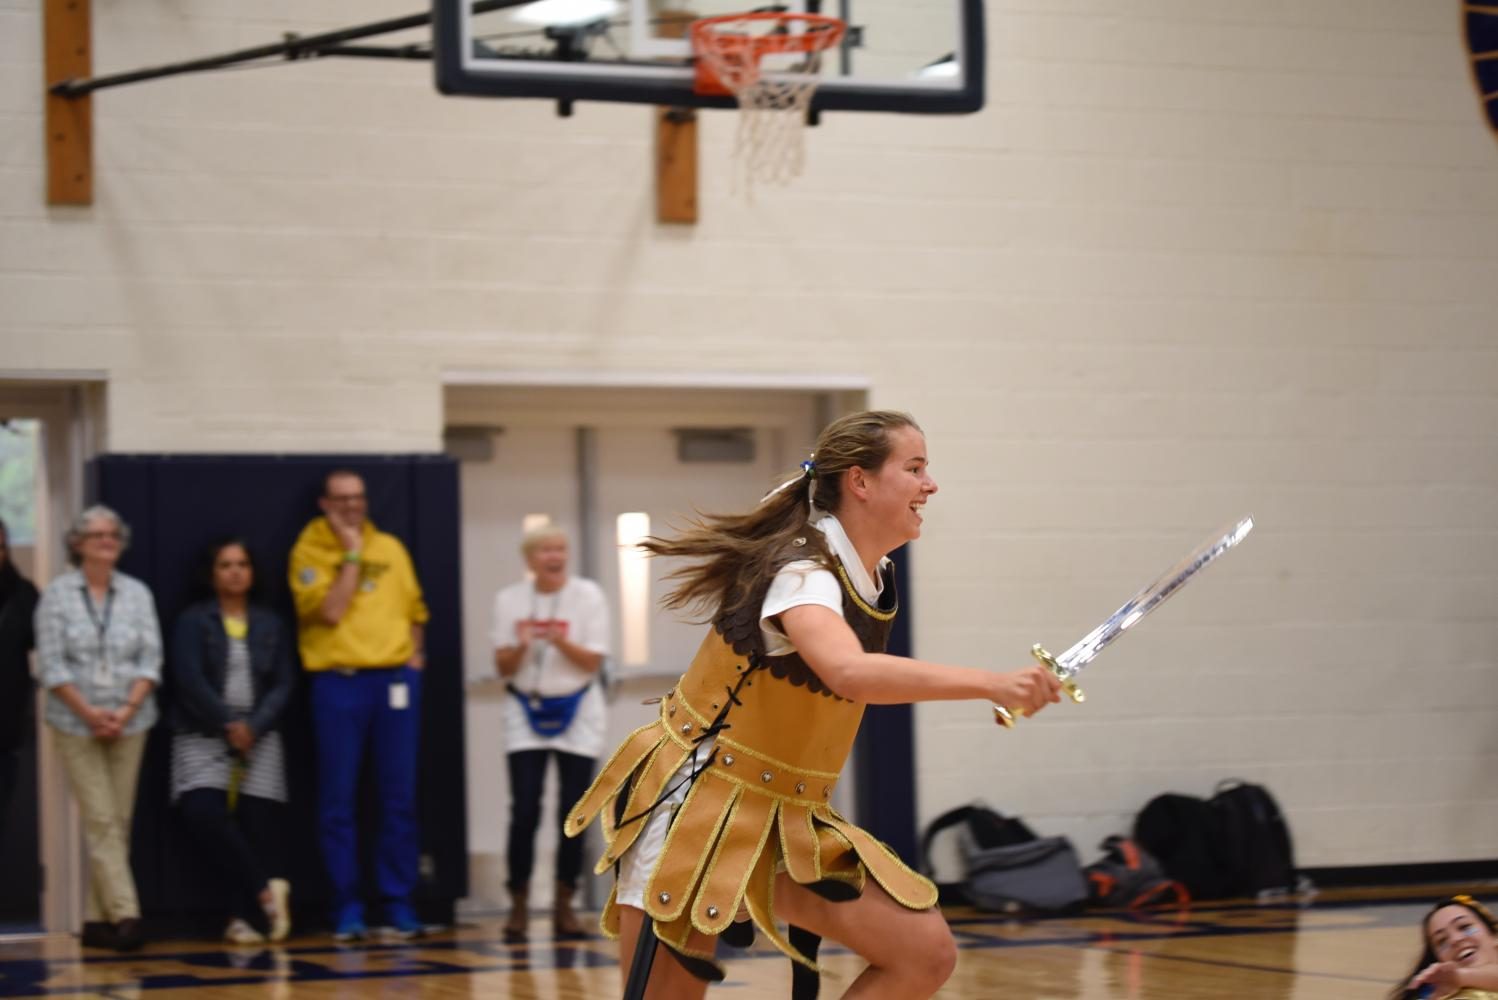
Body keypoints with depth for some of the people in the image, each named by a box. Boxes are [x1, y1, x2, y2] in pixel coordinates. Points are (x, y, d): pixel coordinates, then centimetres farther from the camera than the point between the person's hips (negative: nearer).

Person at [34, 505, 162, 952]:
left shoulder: (137, 593, 6)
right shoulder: (57, 594, 0)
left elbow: (150, 659, 2)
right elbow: (51, 663, -5)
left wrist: (128, 710, -12)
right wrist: (88, 712, -13)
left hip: (129, 723, 3)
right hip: (76, 725, -3)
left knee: (118, 822, 2)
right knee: (101, 821, -9)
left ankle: (97, 918, 9)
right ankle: (124, 914, -15)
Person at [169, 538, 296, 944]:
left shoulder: (270, 625, 14)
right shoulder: (193, 622, 5)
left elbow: (284, 683, 7)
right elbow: (190, 681, -6)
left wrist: (254, 726, -8)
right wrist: (229, 724, -13)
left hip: (259, 739, 2)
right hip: (204, 738, -2)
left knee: (258, 821, -10)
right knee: (204, 812, -24)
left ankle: (244, 916, -4)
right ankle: (265, 889, -17)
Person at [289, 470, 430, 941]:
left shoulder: (391, 548, 12)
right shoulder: (309, 552, 1)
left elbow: (414, 609, 17)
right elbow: (330, 610, -13)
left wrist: (413, 656, 5)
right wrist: (352, 554, -10)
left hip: (395, 678, 3)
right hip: (338, 684, -3)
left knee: (399, 797, 2)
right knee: (338, 800, -1)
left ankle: (398, 901, 8)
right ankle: (347, 907, 4)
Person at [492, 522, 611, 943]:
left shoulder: (588, 596, -5)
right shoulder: (510, 599, -1)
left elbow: (593, 662, -8)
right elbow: (503, 667, -1)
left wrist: (561, 642, -25)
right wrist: (520, 647, -22)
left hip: (577, 713, 0)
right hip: (526, 713, 0)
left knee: (573, 812, -1)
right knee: (525, 811, -8)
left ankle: (564, 906, 8)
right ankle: (518, 906, -2)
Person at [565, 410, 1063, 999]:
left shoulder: (875, 576, 2)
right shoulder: (802, 575, -23)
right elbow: (848, 672, -46)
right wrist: (989, 684, -51)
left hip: (790, 819, 8)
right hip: (696, 804, -8)